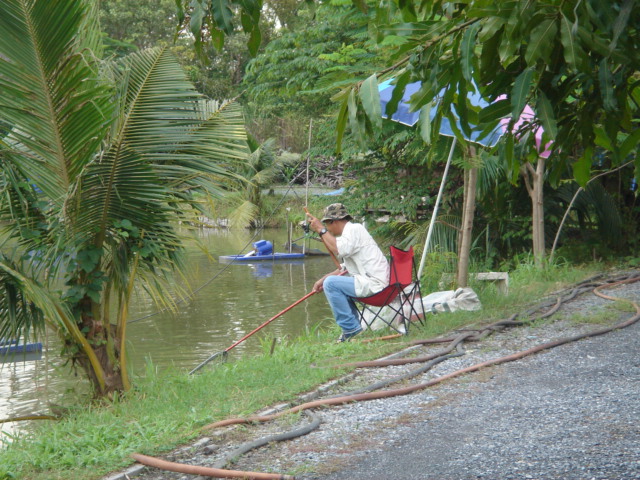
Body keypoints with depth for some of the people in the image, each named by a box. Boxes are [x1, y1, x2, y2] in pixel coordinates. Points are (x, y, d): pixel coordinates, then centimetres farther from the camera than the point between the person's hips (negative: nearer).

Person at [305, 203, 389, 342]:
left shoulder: (354, 229, -8)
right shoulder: (350, 231, 24)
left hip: (374, 283, -11)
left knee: (331, 283, -18)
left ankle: (351, 328, -13)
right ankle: (352, 329, 19)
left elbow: (339, 250, -27)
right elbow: (345, 268, 28)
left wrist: (321, 230, -17)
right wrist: (322, 280, 19)